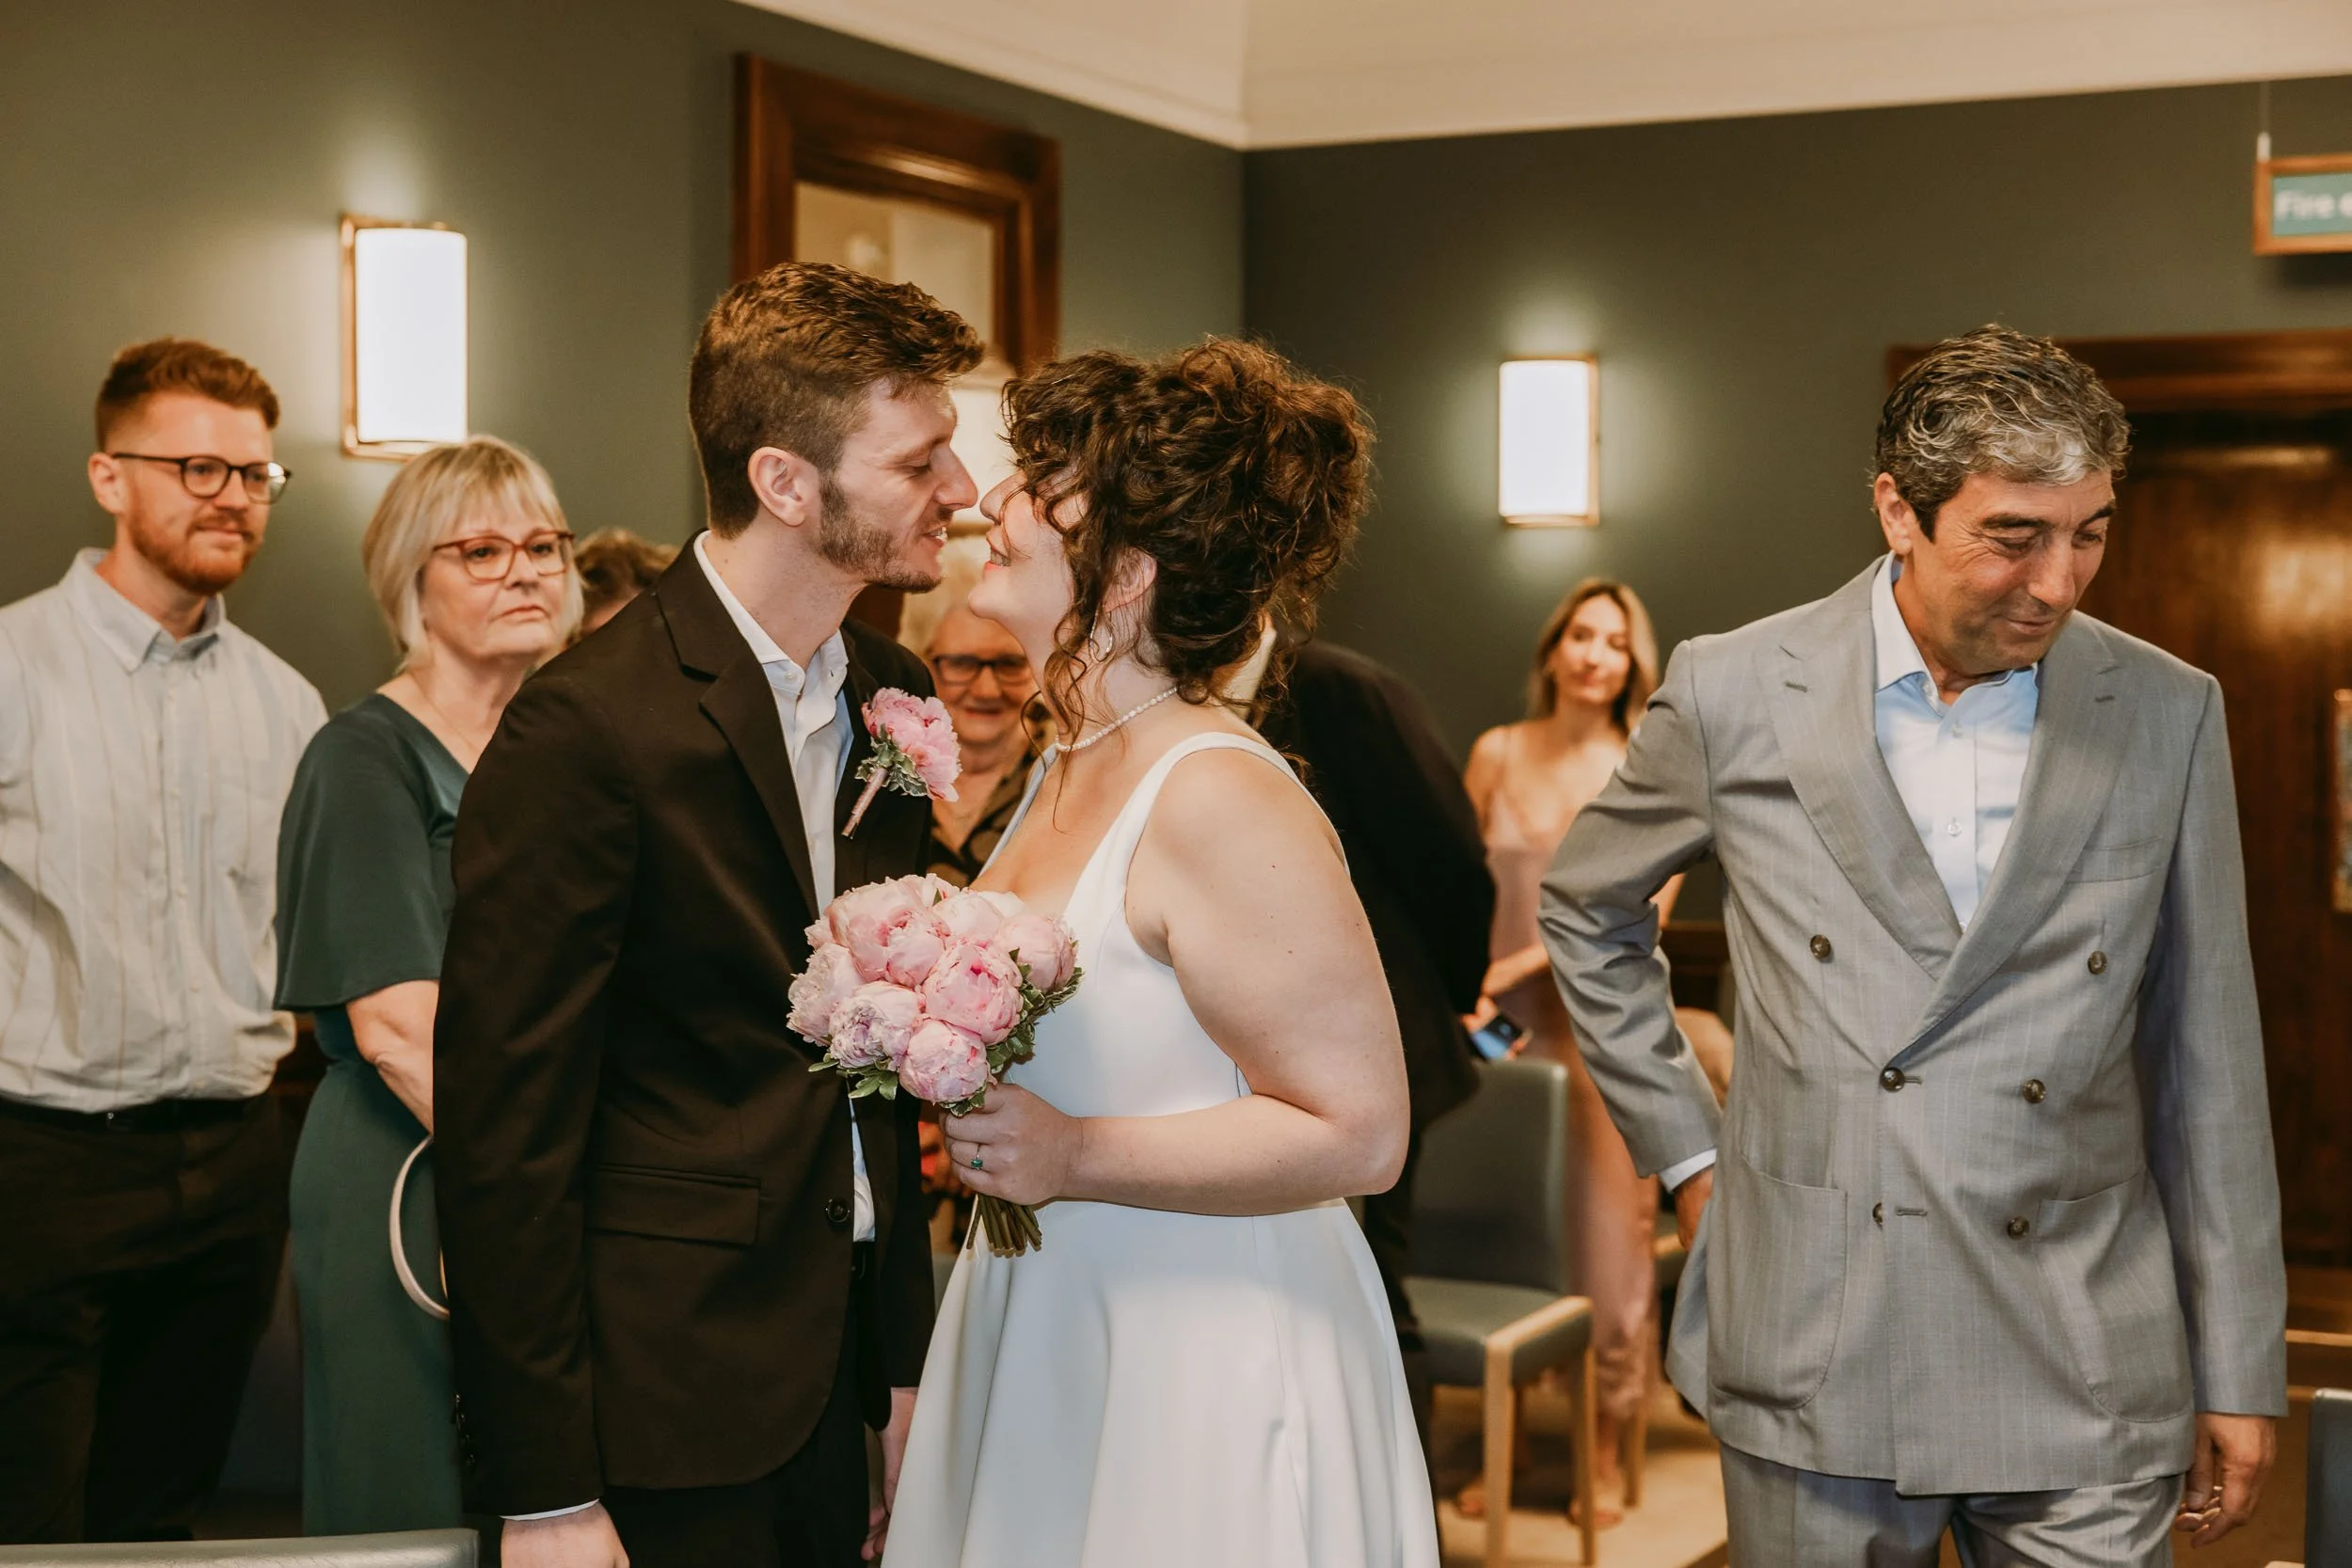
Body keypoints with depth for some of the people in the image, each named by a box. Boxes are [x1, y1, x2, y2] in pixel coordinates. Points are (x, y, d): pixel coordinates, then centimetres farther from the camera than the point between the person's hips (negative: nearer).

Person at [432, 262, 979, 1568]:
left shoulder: (893, 698, 7)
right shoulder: (586, 730, -17)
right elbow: (503, 1127, -16)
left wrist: (906, 1367, 12)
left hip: (834, 1378, 7)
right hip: (658, 1416, -7)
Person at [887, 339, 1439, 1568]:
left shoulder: (1218, 800, -21)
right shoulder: (1067, 776, 7)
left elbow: (1357, 1132, -22)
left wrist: (1073, 1157, -24)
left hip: (1202, 1365, -8)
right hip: (1045, 1332, 9)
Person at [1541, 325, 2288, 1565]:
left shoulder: (2169, 717, 0)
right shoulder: (1735, 696, -3)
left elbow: (2208, 1068, 5)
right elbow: (1585, 910, 14)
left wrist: (2238, 1374, 7)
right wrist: (1684, 1151, 8)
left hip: (2084, 1379, 1)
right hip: (1815, 1359, 0)